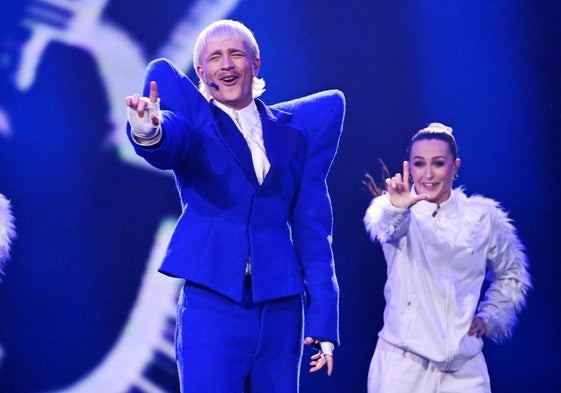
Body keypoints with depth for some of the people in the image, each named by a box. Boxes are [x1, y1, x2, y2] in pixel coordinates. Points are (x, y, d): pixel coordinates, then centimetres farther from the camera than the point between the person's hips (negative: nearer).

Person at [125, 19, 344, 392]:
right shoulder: (192, 118, 5)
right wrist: (148, 132, -44)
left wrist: (323, 320, 4)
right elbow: (167, 146, -19)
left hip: (280, 307, 3)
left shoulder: (296, 129, 11)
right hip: (212, 301, -3)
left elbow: (312, 227, 10)